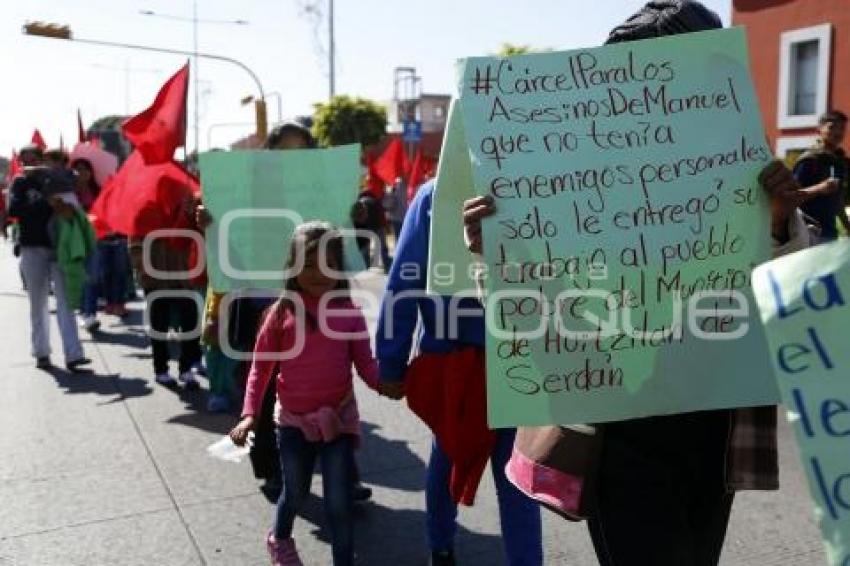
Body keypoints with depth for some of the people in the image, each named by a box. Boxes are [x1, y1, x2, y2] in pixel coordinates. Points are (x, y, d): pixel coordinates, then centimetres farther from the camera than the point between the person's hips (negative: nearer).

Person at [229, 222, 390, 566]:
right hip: (293, 420, 1)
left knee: (339, 501, 2)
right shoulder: (282, 312, -7)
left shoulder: (349, 311, -5)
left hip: (338, 417, 0)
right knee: (295, 493, 21)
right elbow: (261, 367, -1)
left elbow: (366, 364, -6)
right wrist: (250, 413, -8)